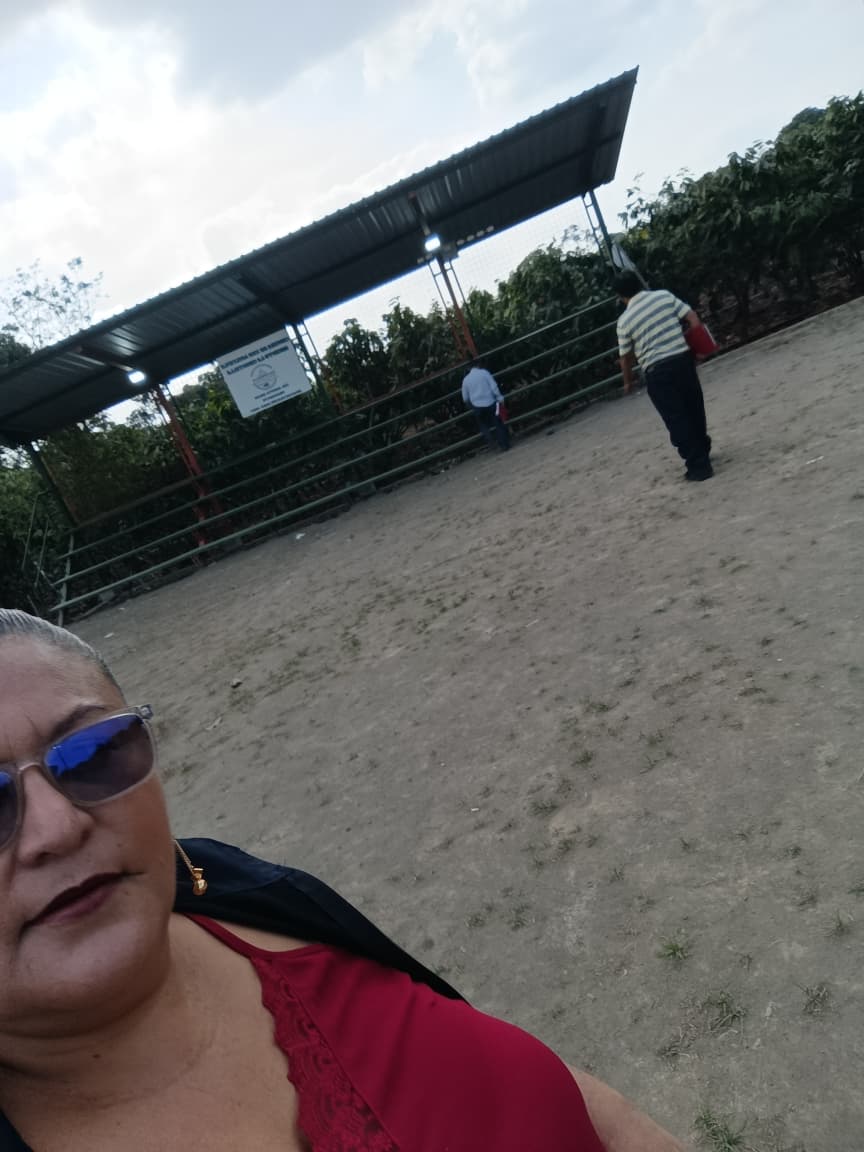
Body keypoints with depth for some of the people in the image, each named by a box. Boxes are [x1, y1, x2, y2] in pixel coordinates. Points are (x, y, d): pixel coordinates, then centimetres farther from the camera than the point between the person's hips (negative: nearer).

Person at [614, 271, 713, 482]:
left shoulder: (624, 320, -2)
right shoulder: (665, 296, 4)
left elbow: (626, 357, 4)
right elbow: (694, 321, 1)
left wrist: (628, 382, 19)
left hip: (657, 372, -4)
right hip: (683, 359, 4)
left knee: (676, 419, 2)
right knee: (694, 410, 20)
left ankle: (698, 465, 2)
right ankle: (703, 453, 37)